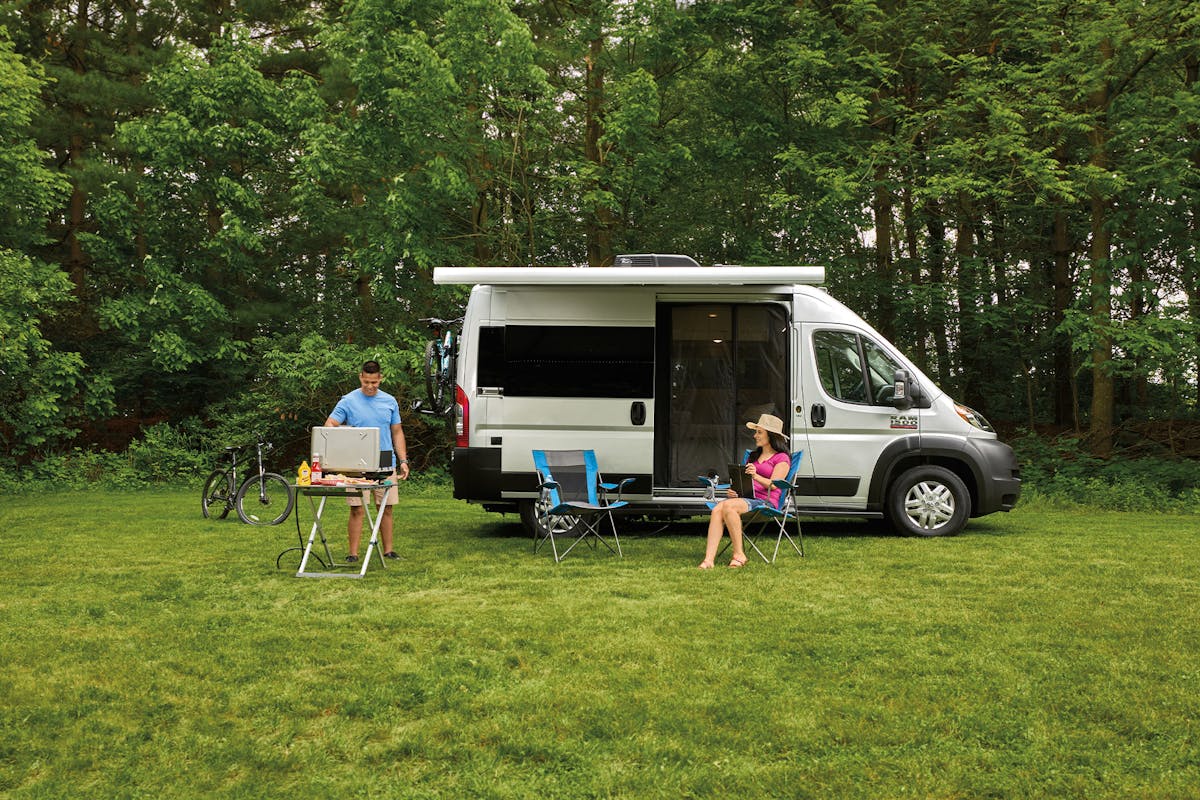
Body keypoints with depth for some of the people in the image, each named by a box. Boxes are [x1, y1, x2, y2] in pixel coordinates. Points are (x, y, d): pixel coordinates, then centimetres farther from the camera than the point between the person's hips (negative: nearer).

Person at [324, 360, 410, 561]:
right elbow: (329, 425, -5)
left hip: (386, 464, 3)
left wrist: (403, 460, 6)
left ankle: (388, 550, 15)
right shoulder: (348, 401, 0)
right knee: (357, 510, -3)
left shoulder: (390, 402, 10)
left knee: (386, 509, 7)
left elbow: (397, 433, 14)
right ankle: (353, 553, 2)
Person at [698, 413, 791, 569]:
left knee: (728, 506, -34)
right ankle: (709, 559, -38)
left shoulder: (782, 458, 6)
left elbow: (773, 484, -8)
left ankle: (739, 555, -26)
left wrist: (756, 476, -25)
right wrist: (733, 490, 4)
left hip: (765, 501, -6)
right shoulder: (754, 455, 29)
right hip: (745, 496, 6)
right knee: (717, 509, -27)